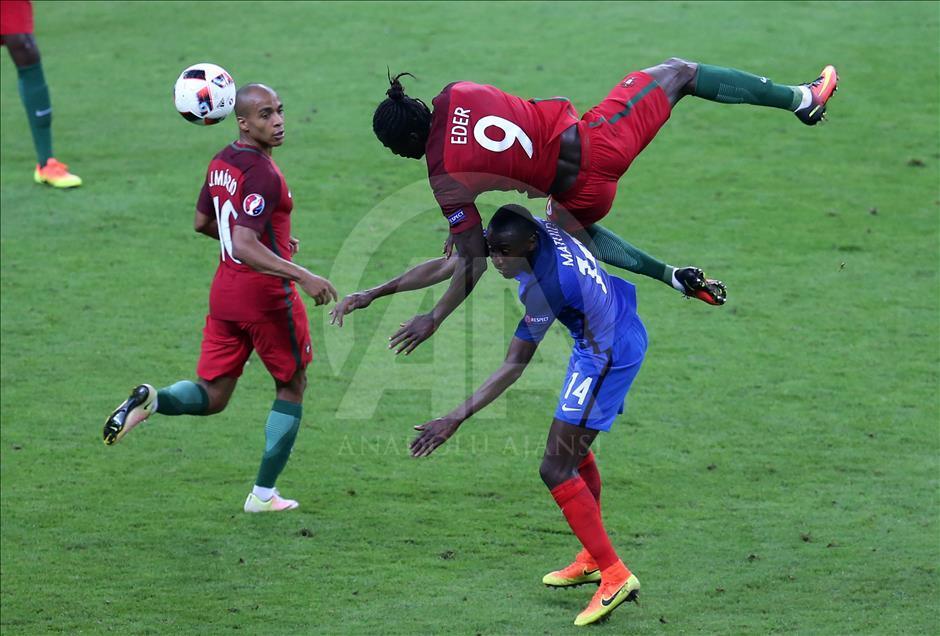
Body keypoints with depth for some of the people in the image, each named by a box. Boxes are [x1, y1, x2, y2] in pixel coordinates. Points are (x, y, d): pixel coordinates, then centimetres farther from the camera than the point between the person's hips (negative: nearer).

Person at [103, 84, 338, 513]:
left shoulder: (220, 164, 7)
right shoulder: (262, 175, -21)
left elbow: (203, 222, 21)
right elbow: (245, 246, -30)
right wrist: (302, 277, -33)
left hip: (224, 293, 7)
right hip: (267, 297, -7)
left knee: (212, 397, 12)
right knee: (292, 387, 13)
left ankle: (151, 400, -19)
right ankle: (264, 495, 15)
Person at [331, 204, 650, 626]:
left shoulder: (545, 287, -32)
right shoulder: (528, 230, -8)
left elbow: (513, 368, -27)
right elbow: (444, 268, -1)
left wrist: (456, 420, -28)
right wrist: (373, 294, -3)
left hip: (605, 354, -10)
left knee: (555, 468, -9)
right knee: (573, 449, 23)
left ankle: (615, 576, -6)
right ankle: (593, 559, 36)